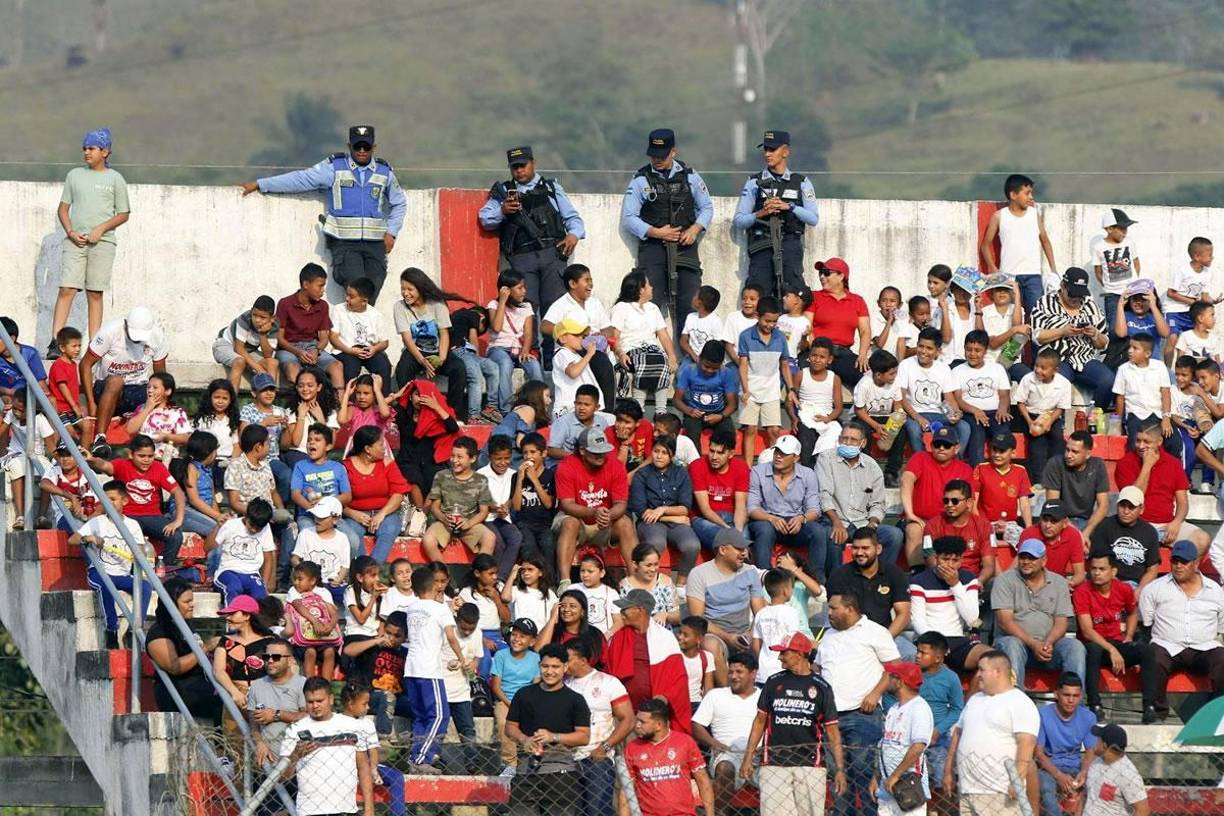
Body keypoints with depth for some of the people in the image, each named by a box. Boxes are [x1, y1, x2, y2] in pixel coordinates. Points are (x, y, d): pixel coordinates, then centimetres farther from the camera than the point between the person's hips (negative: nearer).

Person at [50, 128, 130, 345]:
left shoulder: (115, 179, 6)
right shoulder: (75, 175, 12)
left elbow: (123, 214, 6)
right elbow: (63, 208, 14)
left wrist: (101, 229, -9)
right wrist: (71, 232, -4)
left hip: (102, 243, -1)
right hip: (74, 241, 1)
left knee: (95, 294, 0)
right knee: (66, 290, -10)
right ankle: (55, 342, -16)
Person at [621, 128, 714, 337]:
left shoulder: (690, 176, 11)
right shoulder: (641, 180, 4)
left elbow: (707, 208, 18)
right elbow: (628, 219, 1)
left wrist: (695, 229, -2)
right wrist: (655, 232, -11)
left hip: (685, 247, 2)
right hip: (653, 247, -2)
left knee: (689, 304, -7)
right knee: (650, 305, -13)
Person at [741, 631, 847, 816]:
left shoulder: (821, 687, 4)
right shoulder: (774, 682, 10)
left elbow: (833, 731, 3)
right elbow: (760, 721, 15)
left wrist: (840, 769, -4)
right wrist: (748, 759, 8)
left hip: (810, 765, -1)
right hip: (774, 764, 1)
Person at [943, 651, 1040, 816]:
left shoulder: (1019, 703, -6)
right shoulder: (974, 700, 21)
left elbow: (1026, 743, -15)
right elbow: (958, 733, 26)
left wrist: (1018, 780, -24)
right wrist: (948, 770, 21)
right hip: (968, 790, 8)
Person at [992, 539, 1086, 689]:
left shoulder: (1059, 583, 11)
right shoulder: (1005, 580, 2)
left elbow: (1061, 622, 4)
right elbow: (1005, 621, -8)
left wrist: (1048, 643, -18)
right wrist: (1033, 644, -20)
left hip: (1048, 644, 3)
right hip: (1016, 639, -3)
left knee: (1075, 647, -24)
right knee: (1012, 645, -37)